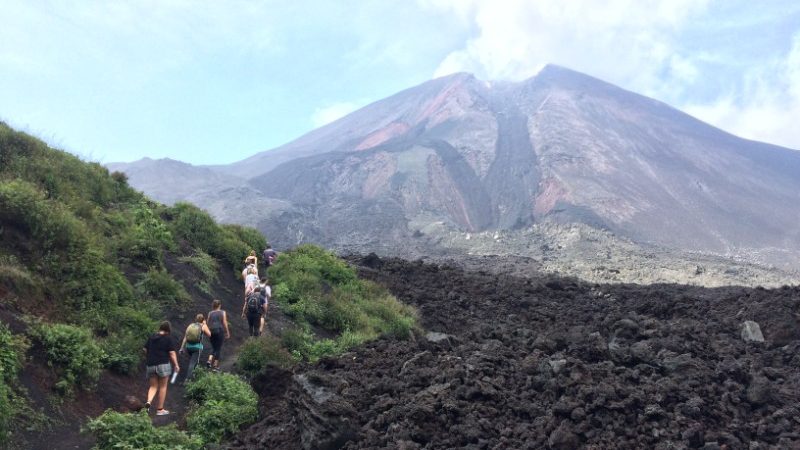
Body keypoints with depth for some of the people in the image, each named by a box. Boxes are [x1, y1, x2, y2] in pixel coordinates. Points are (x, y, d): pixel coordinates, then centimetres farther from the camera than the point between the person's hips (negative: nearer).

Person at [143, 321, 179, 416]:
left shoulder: (152, 337, 10)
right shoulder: (169, 339, -4)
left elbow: (145, 349, 15)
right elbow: (172, 353, -9)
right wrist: (176, 365, -1)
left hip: (151, 365, 4)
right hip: (163, 364, -4)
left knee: (153, 386, 13)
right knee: (163, 387, 6)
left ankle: (148, 402, -14)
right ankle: (160, 409, 9)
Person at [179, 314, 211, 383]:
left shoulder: (190, 325, 10)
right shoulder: (203, 326, 0)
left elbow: (185, 338, 5)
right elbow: (209, 334, 8)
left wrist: (182, 348, 6)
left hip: (188, 346, 5)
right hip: (197, 347, -4)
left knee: (192, 361, 27)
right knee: (192, 363, -4)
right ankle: (187, 378, -13)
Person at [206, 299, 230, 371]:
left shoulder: (210, 313, 7)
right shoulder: (223, 312, -1)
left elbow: (208, 323, 7)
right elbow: (225, 323, -5)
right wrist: (228, 333, 1)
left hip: (211, 331, 3)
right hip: (220, 331, -3)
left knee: (213, 347, 17)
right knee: (218, 348, 3)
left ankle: (209, 360, -4)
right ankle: (216, 365, 3)